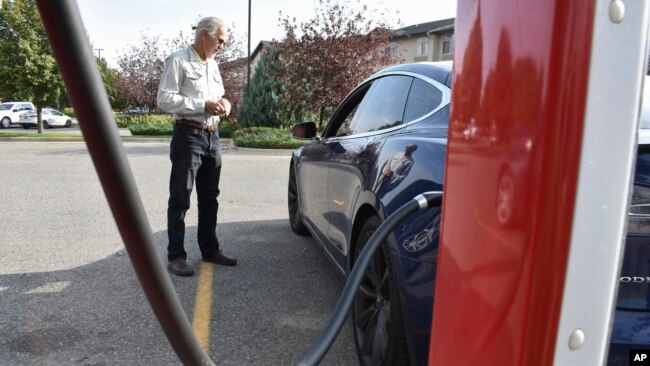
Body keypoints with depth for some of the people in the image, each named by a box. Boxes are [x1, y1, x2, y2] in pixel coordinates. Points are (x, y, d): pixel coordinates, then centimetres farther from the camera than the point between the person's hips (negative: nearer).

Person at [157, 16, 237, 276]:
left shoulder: (213, 65, 17)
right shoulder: (178, 61, -7)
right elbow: (165, 100, -15)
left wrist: (223, 103, 2)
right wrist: (204, 105, -20)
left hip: (212, 135, 8)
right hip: (188, 135, -8)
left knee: (209, 197, 13)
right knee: (180, 199, -3)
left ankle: (210, 249, 24)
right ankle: (176, 256, 4)